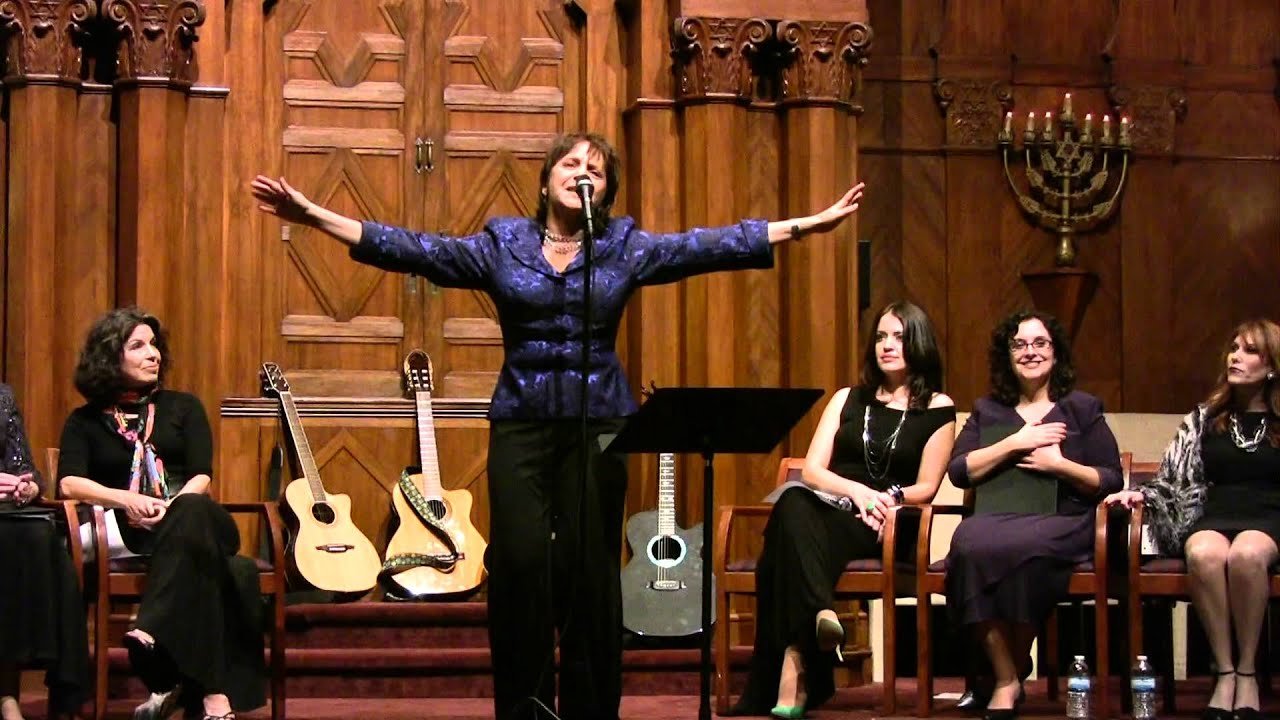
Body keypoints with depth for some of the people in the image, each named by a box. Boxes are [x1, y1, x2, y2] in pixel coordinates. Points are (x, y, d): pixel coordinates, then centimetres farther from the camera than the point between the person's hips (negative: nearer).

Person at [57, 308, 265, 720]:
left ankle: (152, 633, -58)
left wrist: (172, 507, -15)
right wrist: (129, 501, -19)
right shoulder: (85, 421, 17)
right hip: (135, 535, -2)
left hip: (193, 518, 2)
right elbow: (69, 484, -1)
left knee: (192, 516, -42)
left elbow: (201, 477, 8)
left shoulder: (183, 407, 21)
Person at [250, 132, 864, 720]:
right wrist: (314, 216, -10)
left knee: (589, 567, -2)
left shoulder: (627, 246, 7)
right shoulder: (501, 243, 6)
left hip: (598, 421, 0)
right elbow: (416, 249, -1)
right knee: (519, 563, -9)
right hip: (520, 421, 0)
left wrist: (809, 224, -8)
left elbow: (710, 246, 0)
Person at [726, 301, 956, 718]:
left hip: (882, 526, -3)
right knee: (793, 503, -38)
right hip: (830, 510, 3)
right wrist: (857, 490, -12)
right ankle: (821, 614, -59)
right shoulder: (848, 400, 19)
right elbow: (812, 471, 8)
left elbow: (926, 488, 4)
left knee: (789, 548, -37)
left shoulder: (938, 410, 11)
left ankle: (795, 670, -49)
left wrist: (885, 499, -16)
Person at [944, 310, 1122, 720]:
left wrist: (1059, 464, -3)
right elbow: (958, 472, 10)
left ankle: (1009, 677, -21)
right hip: (997, 520, 2)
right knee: (971, 543, -36)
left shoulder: (1082, 409, 17)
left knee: (1020, 547, -39)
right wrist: (1015, 443, 1)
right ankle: (1006, 679, -31)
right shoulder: (986, 411, 24)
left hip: (1062, 525, -2)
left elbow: (1112, 482, 10)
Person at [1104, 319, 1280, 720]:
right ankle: (1224, 672, -32)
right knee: (1204, 554, -37)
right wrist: (1140, 495, 1)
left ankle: (1247, 671, -27)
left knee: (1246, 554, -39)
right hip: (1212, 517, 2)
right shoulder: (1204, 419, 21)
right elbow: (1174, 480, 18)